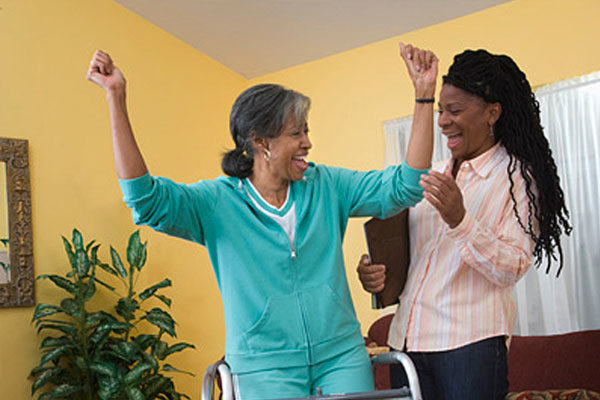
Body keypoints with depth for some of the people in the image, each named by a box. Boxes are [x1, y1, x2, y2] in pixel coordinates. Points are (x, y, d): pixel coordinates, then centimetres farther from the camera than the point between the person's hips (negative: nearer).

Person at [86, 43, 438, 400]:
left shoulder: (326, 186, 4)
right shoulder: (218, 202, -4)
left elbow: (405, 186, 0)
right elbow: (145, 198, -17)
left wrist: (424, 94, -6)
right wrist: (116, 97, -21)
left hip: (341, 356, 3)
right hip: (265, 367, -2)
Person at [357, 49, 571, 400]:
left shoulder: (518, 176, -3)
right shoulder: (436, 174, 13)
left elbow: (512, 269, -12)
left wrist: (459, 220, -25)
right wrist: (372, 268, 1)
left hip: (470, 343, -5)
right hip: (406, 338, 5)